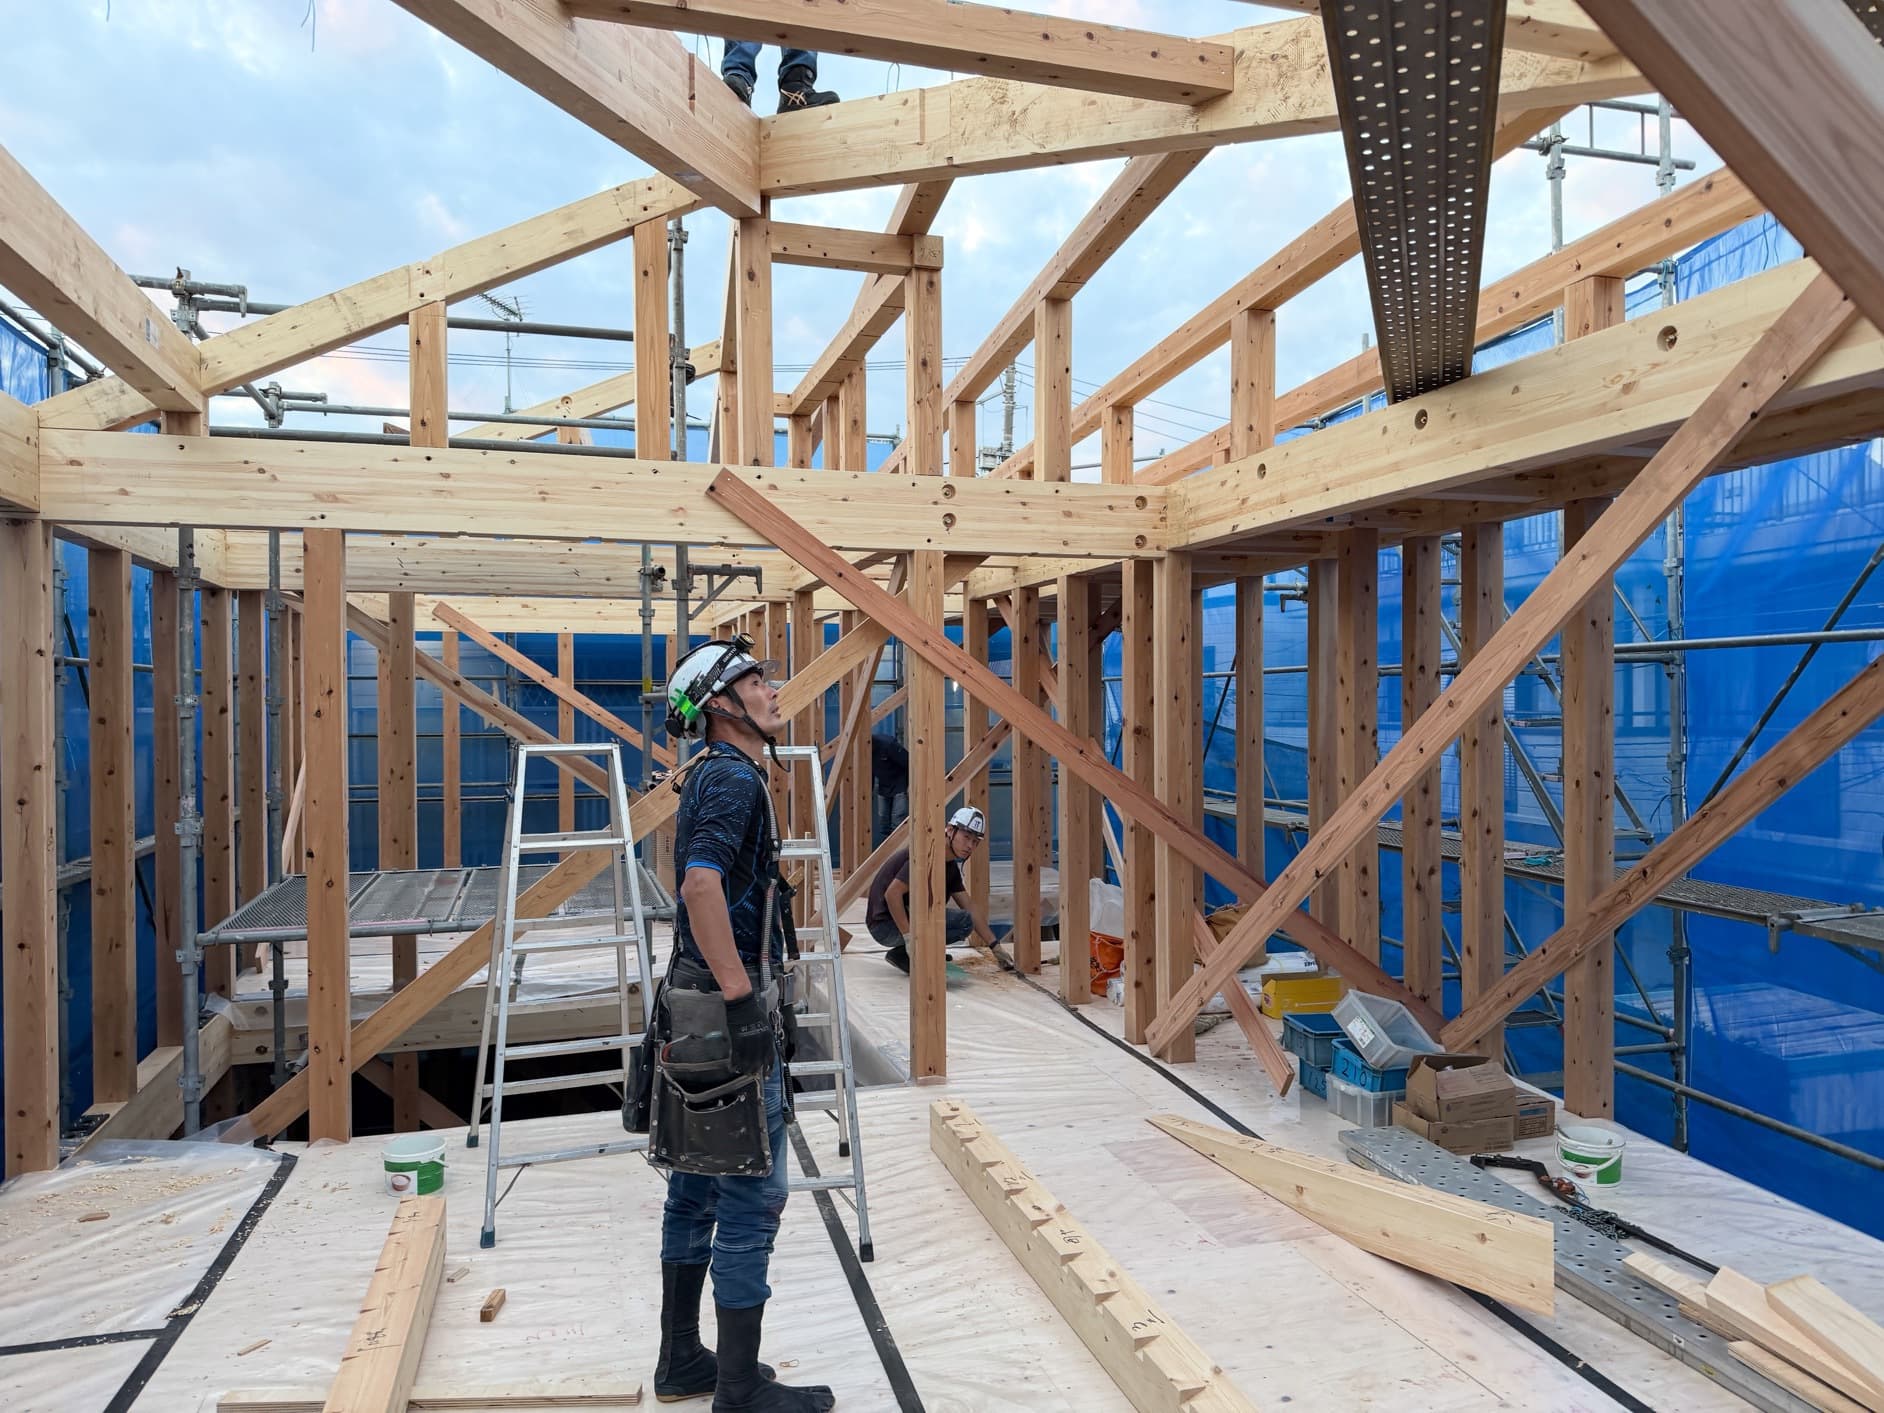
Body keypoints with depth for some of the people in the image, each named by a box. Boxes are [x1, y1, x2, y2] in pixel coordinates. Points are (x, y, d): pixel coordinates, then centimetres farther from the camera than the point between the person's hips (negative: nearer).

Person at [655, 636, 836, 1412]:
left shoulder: (713, 775, 16)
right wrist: (743, 999, -28)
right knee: (752, 1197, -1)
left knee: (697, 1188, 16)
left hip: (701, 1001, 10)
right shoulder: (734, 778, -16)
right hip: (727, 1006, -10)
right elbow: (702, 886, -30)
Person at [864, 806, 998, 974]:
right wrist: (909, 938, -27)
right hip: (885, 924, -9)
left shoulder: (951, 865, 10)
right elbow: (892, 893, -26)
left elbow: (970, 907, 14)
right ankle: (903, 955, -9)